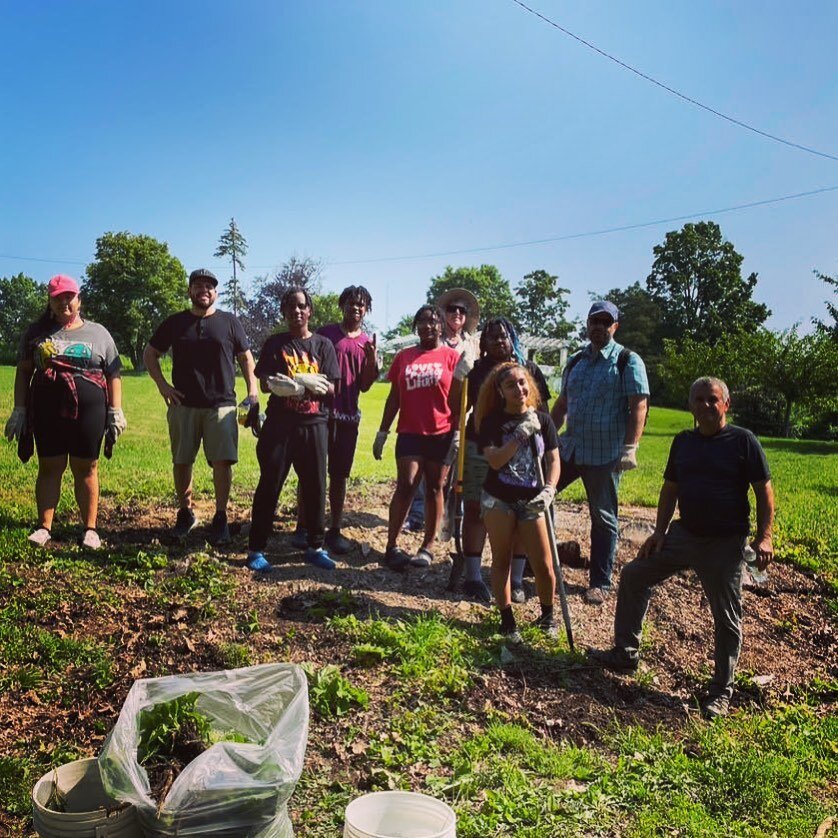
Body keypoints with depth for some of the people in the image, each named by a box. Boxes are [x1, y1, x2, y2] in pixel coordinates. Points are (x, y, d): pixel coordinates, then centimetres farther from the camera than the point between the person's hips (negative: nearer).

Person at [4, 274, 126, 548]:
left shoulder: (98, 333, 8)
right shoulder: (37, 332, 10)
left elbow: (113, 374, 6)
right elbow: (23, 372, 10)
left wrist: (116, 411, -1)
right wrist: (19, 410, 3)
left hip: (88, 412, -1)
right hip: (47, 412, 1)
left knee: (85, 468, 4)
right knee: (50, 467, 5)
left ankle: (90, 528, 9)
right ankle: (44, 526, 13)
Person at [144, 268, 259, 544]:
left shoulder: (229, 322, 6)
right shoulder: (175, 323, 8)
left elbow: (246, 358, 10)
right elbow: (150, 354, 15)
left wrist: (252, 391, -2)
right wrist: (162, 385, 2)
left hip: (221, 405, -2)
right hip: (183, 405, 2)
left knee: (222, 461, -7)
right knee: (181, 462, 7)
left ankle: (220, 517, 5)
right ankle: (185, 513, 24)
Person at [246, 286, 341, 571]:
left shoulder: (323, 345, 8)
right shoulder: (275, 344, 6)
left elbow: (329, 389, -1)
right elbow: (266, 384, -4)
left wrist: (291, 382, -14)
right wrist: (309, 383, -16)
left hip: (314, 424, 2)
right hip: (279, 424, -1)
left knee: (315, 487, 6)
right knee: (269, 486, 0)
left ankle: (315, 547, 19)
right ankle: (256, 550, 8)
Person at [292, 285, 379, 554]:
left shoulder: (367, 343, 10)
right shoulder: (325, 333, 1)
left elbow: (364, 386, 7)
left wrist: (373, 361, -8)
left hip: (348, 415, 3)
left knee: (339, 474, 6)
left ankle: (335, 530, 13)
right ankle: (302, 527, 9)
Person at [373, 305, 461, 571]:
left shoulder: (451, 356, 1)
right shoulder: (404, 357, 9)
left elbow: (458, 399, -1)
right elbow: (394, 398, 11)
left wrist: (459, 434, -7)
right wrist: (382, 432, 8)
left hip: (442, 434, -1)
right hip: (410, 433, 1)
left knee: (434, 489, 7)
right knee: (405, 487, -5)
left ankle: (428, 547, 15)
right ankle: (391, 547, -1)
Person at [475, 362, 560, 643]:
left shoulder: (542, 420, 1)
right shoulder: (492, 421, -5)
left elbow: (553, 460, 0)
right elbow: (494, 460, -17)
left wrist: (549, 489, -16)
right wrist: (521, 434, -22)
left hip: (531, 502, 1)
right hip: (499, 500, -1)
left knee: (543, 565, -1)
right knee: (501, 561, 7)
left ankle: (547, 615, 23)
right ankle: (507, 620, 19)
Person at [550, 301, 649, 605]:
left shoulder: (628, 361, -5)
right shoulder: (576, 361, 13)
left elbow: (639, 407, -12)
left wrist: (630, 447, -20)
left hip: (605, 454, -6)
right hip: (570, 449, 6)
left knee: (604, 518, 4)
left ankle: (600, 583, 16)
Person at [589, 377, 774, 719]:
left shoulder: (743, 441, -8)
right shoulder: (683, 442, 7)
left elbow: (764, 491, -8)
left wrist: (764, 536, -17)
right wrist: (659, 531, 7)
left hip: (725, 545, -6)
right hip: (683, 534, 6)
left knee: (726, 617, 4)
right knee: (633, 575, 6)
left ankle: (721, 691, 21)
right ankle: (625, 653, 20)